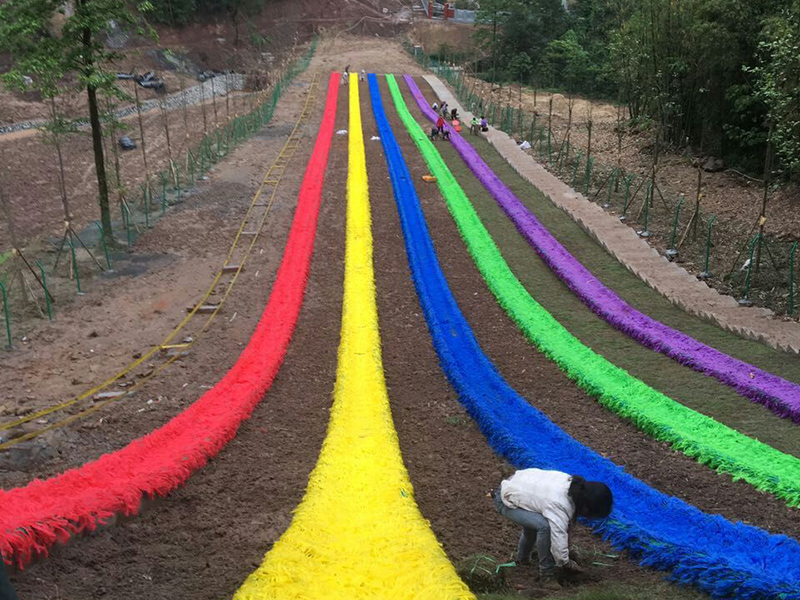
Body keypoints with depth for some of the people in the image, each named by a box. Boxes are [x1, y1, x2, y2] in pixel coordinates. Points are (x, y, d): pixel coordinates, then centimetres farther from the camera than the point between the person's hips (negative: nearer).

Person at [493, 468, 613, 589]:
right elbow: (559, 544, -30)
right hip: (506, 501, -9)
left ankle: (522, 559, 53)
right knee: (544, 526, -26)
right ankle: (546, 574, -9)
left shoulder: (574, 483, -10)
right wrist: (565, 564, -9)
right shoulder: (558, 508, -35)